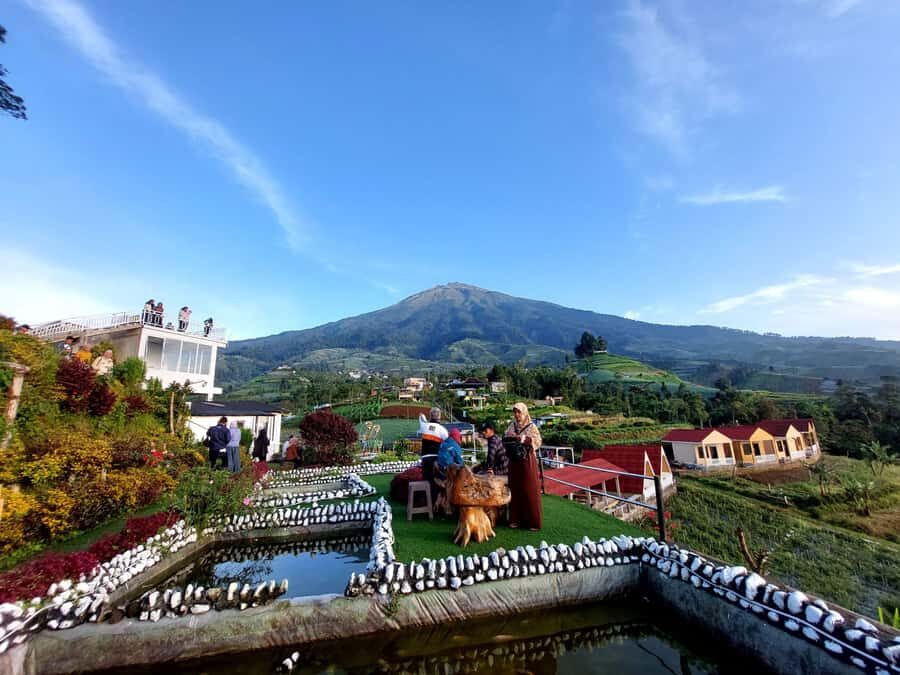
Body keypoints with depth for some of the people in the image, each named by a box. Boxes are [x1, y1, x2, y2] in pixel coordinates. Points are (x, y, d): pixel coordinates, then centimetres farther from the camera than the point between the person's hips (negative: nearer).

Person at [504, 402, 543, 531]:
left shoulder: (531, 427, -4)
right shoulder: (511, 426, 9)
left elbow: (538, 442, -12)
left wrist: (524, 439, -24)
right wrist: (509, 440, -10)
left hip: (528, 461, -4)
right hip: (514, 461, 4)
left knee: (530, 490, -1)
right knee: (515, 489, 8)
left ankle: (534, 521, 8)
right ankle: (516, 519, 18)